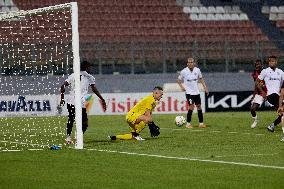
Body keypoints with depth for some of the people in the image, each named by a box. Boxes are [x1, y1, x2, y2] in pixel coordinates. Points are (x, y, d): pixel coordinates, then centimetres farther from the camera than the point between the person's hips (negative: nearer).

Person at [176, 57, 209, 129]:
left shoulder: (197, 70, 1)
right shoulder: (184, 71, -7)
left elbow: (201, 79, 14)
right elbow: (178, 80, 5)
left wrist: (205, 88, 8)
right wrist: (182, 87, -10)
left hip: (196, 92, 4)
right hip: (189, 92, -4)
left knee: (199, 106, 4)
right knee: (191, 107, -13)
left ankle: (201, 123, 11)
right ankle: (188, 123, -3)